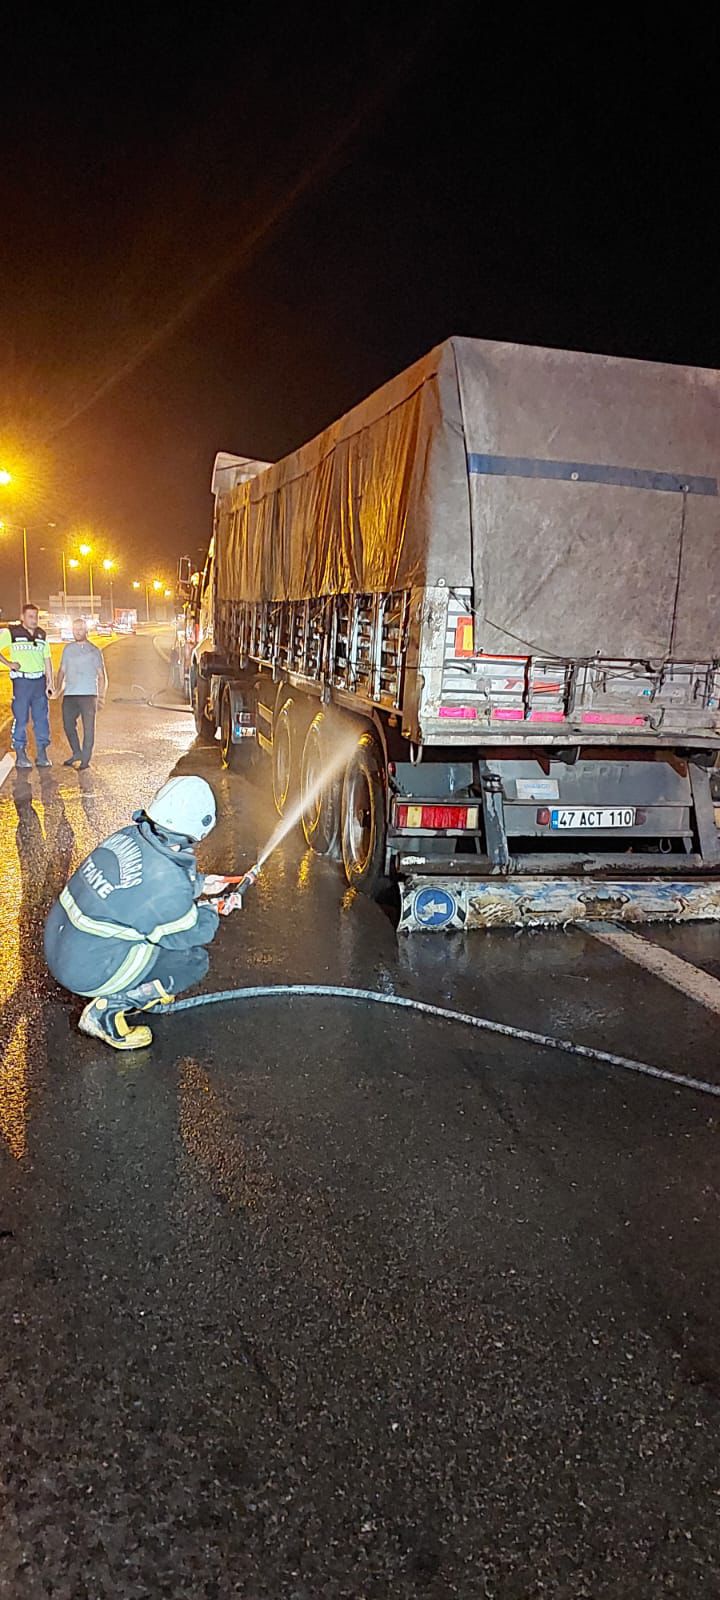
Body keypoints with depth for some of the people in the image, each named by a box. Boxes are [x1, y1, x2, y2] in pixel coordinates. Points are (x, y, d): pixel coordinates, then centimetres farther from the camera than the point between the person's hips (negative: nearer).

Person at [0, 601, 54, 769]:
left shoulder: (42, 634, 11)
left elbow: (47, 659, 12)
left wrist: (50, 682, 6)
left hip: (39, 680, 4)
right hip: (21, 681, -4)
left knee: (42, 718, 4)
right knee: (20, 719, -1)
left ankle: (42, 754, 12)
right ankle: (20, 755, 7)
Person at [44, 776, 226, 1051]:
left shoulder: (129, 835, -6)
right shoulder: (169, 886, -28)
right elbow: (194, 932, -8)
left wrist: (198, 884, 24)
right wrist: (213, 912, 12)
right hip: (87, 973, -7)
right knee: (195, 960, 1)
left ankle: (141, 988, 20)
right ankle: (106, 1010, -1)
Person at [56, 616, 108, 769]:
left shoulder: (94, 651, 4)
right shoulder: (68, 649, 14)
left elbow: (101, 676, 4)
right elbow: (62, 670, 21)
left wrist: (101, 697, -5)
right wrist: (59, 688, 7)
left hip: (88, 694, -4)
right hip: (69, 694, 4)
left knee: (88, 728, -6)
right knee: (68, 725, 8)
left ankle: (85, 761, 0)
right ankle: (76, 754, 27)